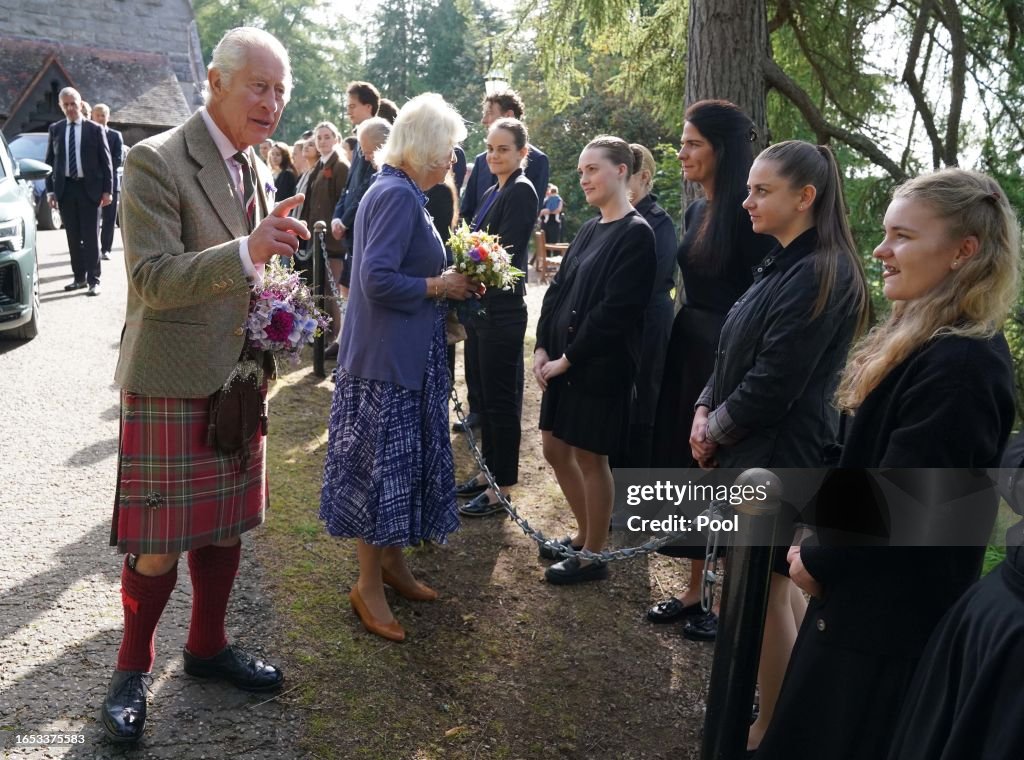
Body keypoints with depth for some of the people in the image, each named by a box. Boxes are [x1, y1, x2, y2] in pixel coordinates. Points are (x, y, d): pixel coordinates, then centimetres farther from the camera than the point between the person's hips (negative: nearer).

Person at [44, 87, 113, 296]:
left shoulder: (95, 129, 0)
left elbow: (106, 161, 0)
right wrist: (50, 189, 4)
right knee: (73, 237, 8)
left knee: (90, 237, -1)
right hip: (65, 188, 3)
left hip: (89, 188, -3)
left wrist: (107, 190, -6)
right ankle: (79, 277, 17)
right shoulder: (55, 129, 8)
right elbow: (50, 161, 10)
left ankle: (93, 280, 2)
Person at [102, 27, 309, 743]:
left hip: (237, 376, 7)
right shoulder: (155, 162, -14)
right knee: (159, 542, 2)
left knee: (225, 524, 16)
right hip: (171, 382, -7)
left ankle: (208, 645, 35)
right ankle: (133, 669, 24)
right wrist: (248, 251, -32)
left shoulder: (253, 167, 10)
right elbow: (154, 279, -22)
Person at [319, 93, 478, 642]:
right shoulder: (398, 195, -18)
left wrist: (449, 280, 6)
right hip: (386, 358, -10)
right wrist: (441, 286, -15)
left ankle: (390, 562, 33)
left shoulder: (397, 191, 13)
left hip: (404, 356, 10)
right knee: (381, 467, 1)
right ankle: (368, 586, 16)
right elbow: (378, 280, -26)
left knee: (400, 463, 17)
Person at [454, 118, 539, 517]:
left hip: (502, 310, -9)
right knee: (486, 394, 16)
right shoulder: (493, 192, 15)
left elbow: (505, 253, -20)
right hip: (480, 306, 9)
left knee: (500, 398, -1)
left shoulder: (521, 192, -11)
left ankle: (500, 488, 10)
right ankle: (489, 472, 28)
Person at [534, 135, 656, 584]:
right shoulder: (590, 229, 12)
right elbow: (557, 290, 11)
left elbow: (615, 310, -20)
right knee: (555, 449, 15)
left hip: (599, 366, -8)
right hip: (562, 361, 9)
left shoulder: (636, 234, -14)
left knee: (590, 458, 3)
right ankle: (585, 534, 35)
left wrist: (567, 359, -16)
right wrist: (542, 348, 0)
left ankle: (594, 555, 21)